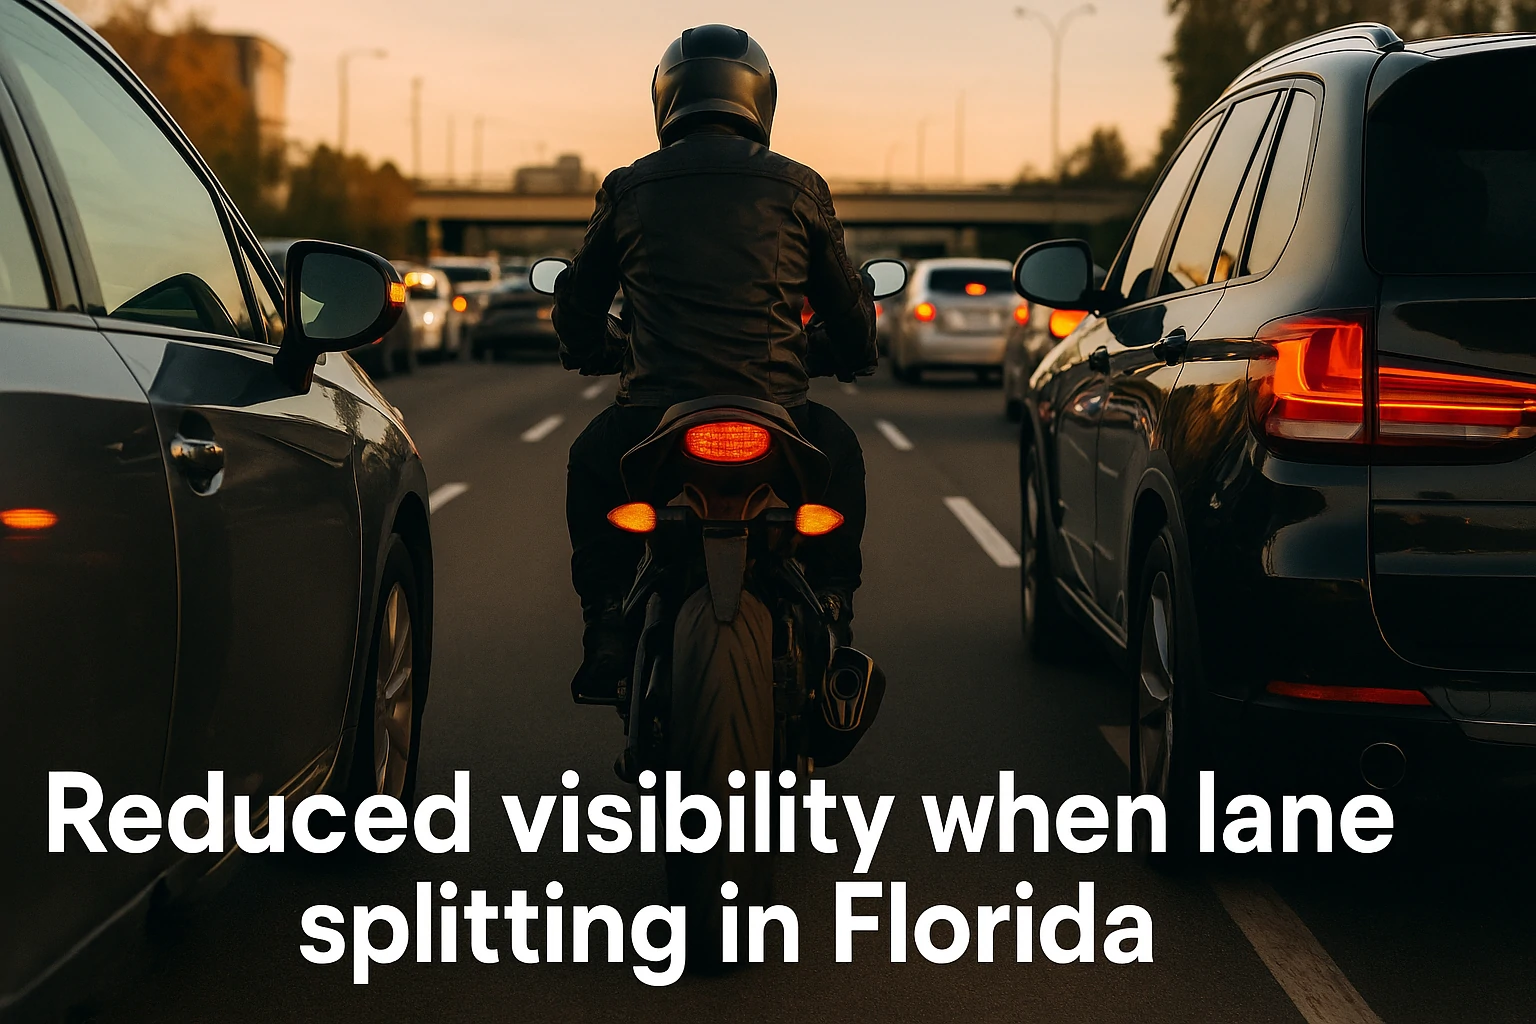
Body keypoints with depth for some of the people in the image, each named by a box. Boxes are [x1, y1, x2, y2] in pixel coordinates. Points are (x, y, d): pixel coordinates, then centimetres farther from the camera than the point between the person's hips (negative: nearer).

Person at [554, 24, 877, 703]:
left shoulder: (628, 189, 9)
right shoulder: (799, 188, 7)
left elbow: (577, 309, 20)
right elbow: (849, 311, 16)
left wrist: (605, 353, 43)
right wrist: (848, 353, 41)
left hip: (653, 415, 0)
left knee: (590, 463, 34)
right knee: (840, 455, 33)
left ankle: (605, 635, 26)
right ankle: (831, 626, 27)